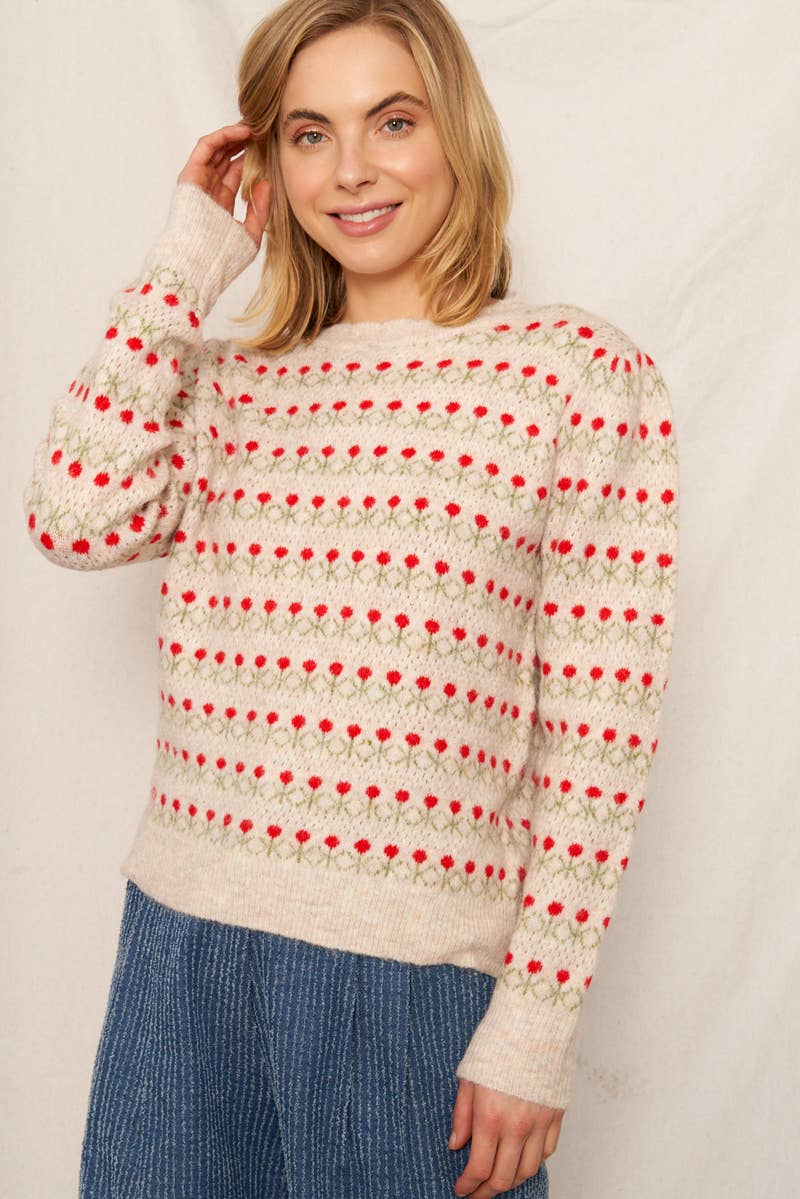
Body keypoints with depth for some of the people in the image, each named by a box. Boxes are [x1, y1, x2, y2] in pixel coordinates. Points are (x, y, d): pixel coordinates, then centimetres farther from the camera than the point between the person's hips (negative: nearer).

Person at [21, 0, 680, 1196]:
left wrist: (537, 1022, -10)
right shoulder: (233, 381, 9)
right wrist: (186, 264, -1)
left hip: (414, 968, -4)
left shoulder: (579, 369, -5)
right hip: (180, 935, 4)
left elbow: (599, 732, -8)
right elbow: (74, 518, -9)